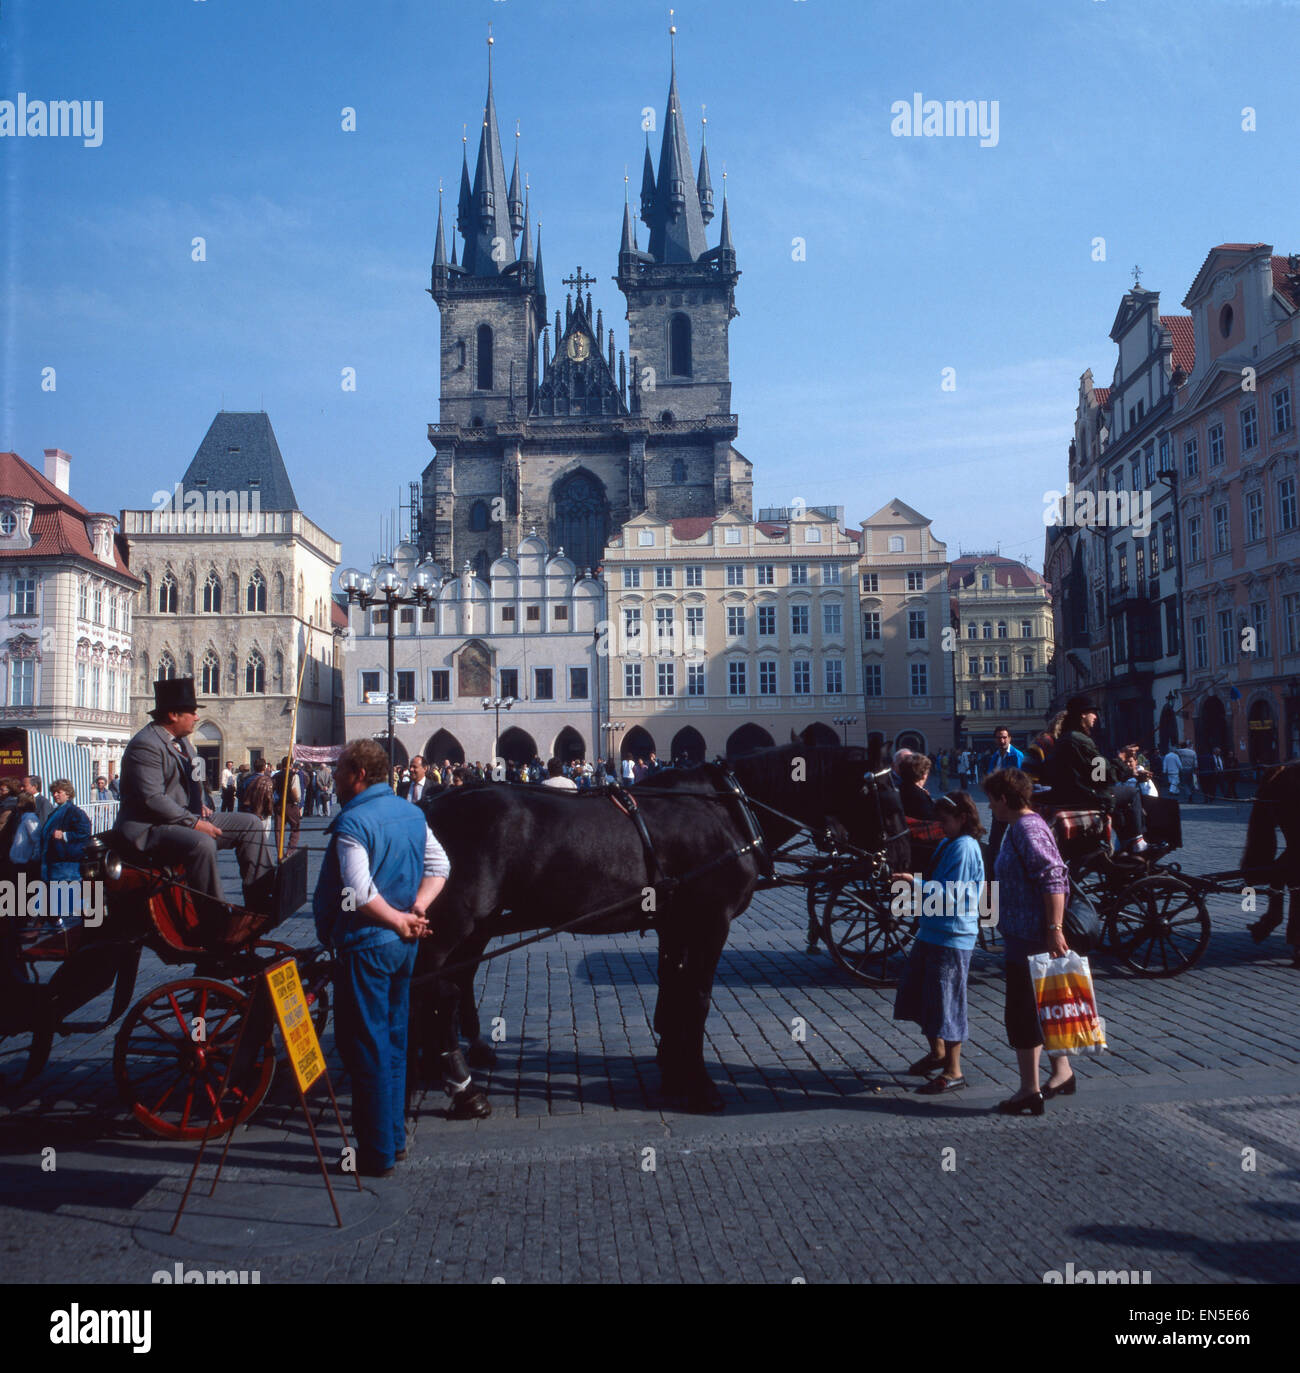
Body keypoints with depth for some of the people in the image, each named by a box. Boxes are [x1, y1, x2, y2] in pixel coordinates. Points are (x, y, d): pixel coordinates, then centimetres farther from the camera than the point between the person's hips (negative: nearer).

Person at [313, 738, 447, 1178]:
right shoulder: (411, 813, 7)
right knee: (393, 1042, 18)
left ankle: (377, 1154, 10)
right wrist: (416, 911, -1)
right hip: (403, 944, 8)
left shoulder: (352, 823, -18)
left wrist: (399, 920, -14)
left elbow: (359, 893, -27)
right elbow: (439, 867, 10)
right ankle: (395, 1137, 28)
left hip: (364, 945, -8)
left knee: (366, 1047, 2)